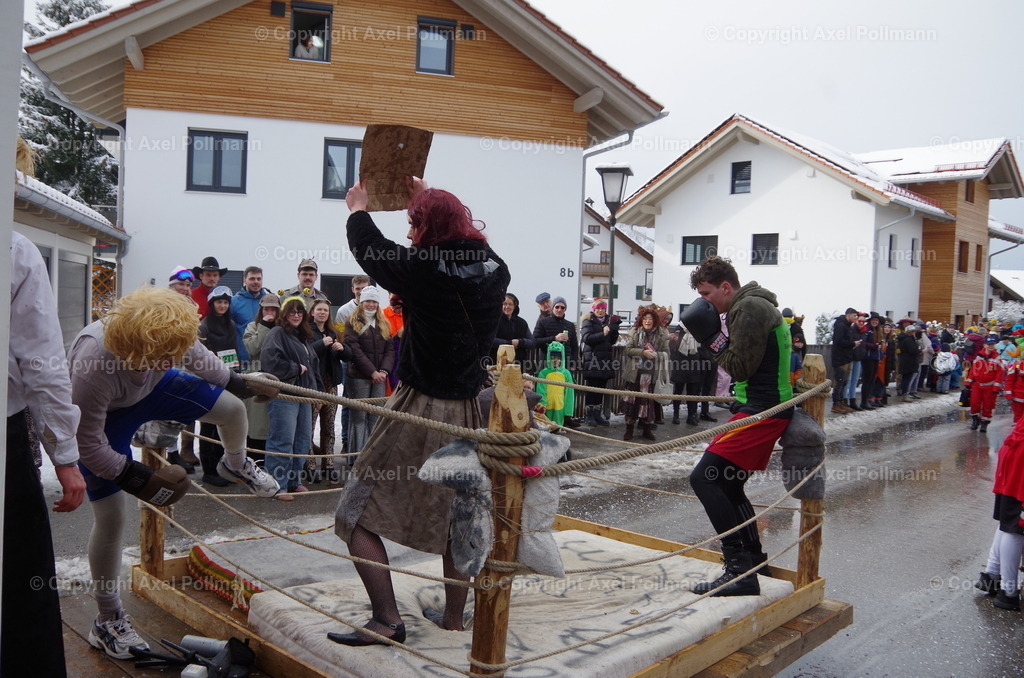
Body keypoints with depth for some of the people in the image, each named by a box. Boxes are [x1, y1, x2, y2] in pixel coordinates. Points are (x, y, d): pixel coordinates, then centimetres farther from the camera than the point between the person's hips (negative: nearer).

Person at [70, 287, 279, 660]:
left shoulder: (173, 335, -31)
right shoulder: (93, 364, -44)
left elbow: (198, 357, -4)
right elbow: (88, 444, -30)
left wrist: (238, 384, 10)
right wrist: (137, 479, -23)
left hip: (152, 389, 5)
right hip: (102, 416, -4)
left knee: (232, 409, -7)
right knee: (110, 517, -5)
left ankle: (236, 465, 30)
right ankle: (107, 621, 12)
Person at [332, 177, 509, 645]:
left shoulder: (424, 269, -17)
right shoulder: (494, 269, -1)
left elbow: (369, 250, 0)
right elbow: (463, 241, 22)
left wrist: (358, 209, 21)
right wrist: (432, 200, 33)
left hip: (419, 406, -7)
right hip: (467, 411, 7)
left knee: (358, 514, 5)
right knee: (455, 515, 19)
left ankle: (387, 620, 4)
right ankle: (453, 616, 29)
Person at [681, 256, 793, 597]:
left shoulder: (749, 308, -13)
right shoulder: (753, 304, 19)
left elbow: (740, 367, -17)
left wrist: (712, 336, -7)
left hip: (763, 410, -11)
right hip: (763, 406, 11)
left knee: (704, 478, -17)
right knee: (728, 484, 18)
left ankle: (740, 569, -17)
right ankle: (752, 557, 29)